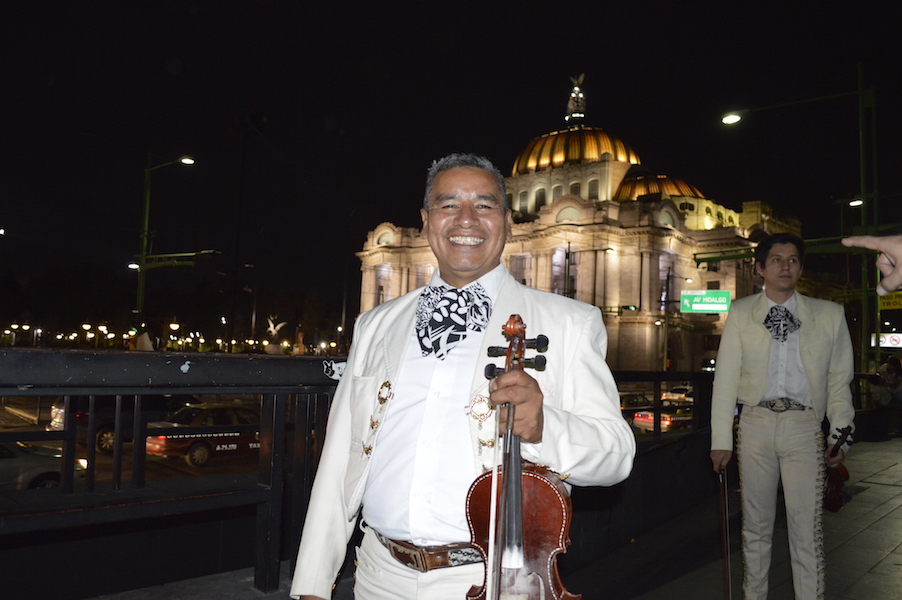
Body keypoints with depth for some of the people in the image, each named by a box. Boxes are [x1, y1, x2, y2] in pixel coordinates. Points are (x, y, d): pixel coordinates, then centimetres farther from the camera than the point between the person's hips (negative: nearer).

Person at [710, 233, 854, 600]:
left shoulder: (829, 315, 7)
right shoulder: (741, 313, 5)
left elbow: (839, 381, 9)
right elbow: (726, 378, 2)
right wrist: (721, 440, -2)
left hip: (803, 427, 0)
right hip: (756, 423, 1)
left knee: (806, 528, -2)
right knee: (756, 523, 11)